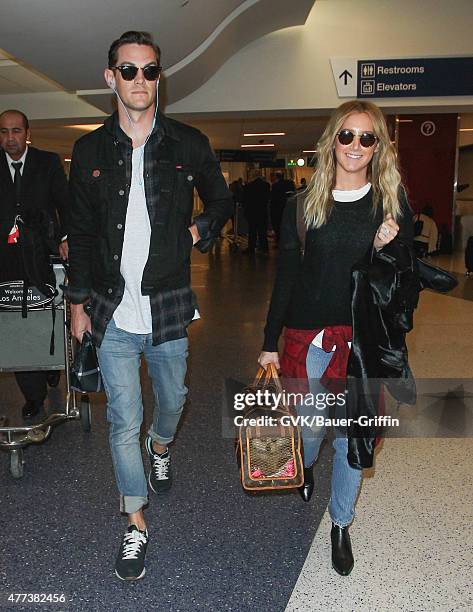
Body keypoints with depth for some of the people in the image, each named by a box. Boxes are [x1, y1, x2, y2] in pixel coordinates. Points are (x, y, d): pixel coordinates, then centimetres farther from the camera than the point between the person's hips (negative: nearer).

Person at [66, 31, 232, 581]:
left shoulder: (188, 144, 0)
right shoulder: (90, 150, 2)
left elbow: (221, 202, 15)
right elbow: (80, 232, 7)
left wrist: (199, 231, -5)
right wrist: (78, 301, 7)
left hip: (168, 308, 1)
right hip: (112, 313, 0)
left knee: (172, 398, 20)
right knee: (124, 421, 4)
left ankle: (159, 448, 56)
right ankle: (136, 525, 21)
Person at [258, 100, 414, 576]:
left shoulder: (391, 202, 0)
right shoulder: (303, 205, -1)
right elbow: (285, 278, 2)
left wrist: (386, 249, -18)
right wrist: (269, 344, 2)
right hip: (309, 337, 0)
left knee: (352, 436, 9)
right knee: (309, 427, 14)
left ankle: (341, 524, 32)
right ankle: (304, 466, 51)